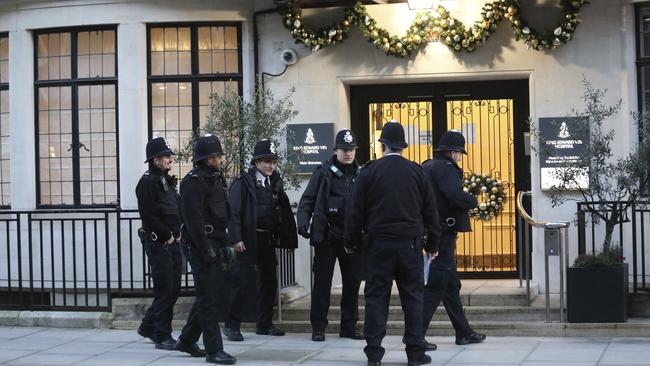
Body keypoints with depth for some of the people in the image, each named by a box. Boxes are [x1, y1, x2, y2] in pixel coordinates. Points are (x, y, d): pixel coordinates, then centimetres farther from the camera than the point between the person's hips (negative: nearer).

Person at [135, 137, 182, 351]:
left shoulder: (167, 181, 17)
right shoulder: (147, 182, -12)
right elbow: (148, 215, -18)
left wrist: (178, 233, 7)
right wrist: (167, 236, -13)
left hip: (172, 243, 9)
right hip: (158, 243, -9)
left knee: (173, 290, 12)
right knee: (164, 290, -5)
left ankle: (148, 327, 25)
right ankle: (162, 337, 3)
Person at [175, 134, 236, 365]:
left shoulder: (216, 179, 16)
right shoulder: (194, 181, -14)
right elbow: (193, 219, -20)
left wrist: (223, 246, 18)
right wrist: (206, 250, -22)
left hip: (215, 246, 9)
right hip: (201, 245, -9)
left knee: (208, 296, 15)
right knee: (209, 299, -7)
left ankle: (187, 340, 27)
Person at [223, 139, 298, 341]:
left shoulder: (275, 183, 13)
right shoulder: (243, 182, -6)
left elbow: (285, 213, 13)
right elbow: (234, 211, -13)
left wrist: (289, 239, 8)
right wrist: (236, 239, -20)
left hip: (268, 239, 7)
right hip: (248, 239, -7)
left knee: (269, 281, 10)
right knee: (240, 280, -6)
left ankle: (265, 324, 20)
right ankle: (232, 325, 0)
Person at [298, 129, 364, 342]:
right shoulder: (324, 173, -1)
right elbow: (307, 200, -2)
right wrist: (303, 222, -16)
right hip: (326, 237, -3)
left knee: (352, 282, 8)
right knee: (322, 282, 1)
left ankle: (349, 326, 18)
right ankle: (318, 327, 8)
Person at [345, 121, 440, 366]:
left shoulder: (369, 172, -2)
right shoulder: (416, 172, 3)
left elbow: (355, 210, 0)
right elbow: (430, 210, 8)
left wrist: (351, 241, 10)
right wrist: (432, 242, 16)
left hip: (379, 243, -1)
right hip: (410, 243, 1)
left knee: (376, 297, 4)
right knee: (412, 297, 6)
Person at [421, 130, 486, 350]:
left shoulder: (428, 167, 15)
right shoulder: (446, 168, -13)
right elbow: (456, 195, -28)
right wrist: (473, 201, -9)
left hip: (431, 232, 10)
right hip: (442, 234, -10)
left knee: (451, 285, 17)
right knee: (436, 286, -7)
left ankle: (463, 332, 26)